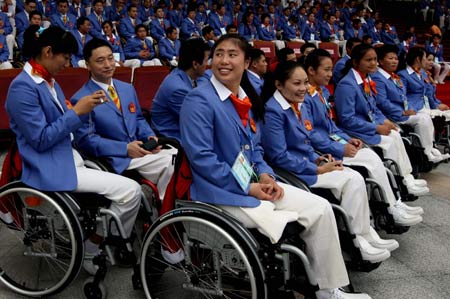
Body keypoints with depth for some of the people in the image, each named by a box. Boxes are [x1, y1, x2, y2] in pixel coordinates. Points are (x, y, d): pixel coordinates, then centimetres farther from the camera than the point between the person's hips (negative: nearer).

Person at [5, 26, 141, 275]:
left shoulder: (48, 81, 13)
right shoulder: (23, 87, -16)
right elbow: (40, 139, -19)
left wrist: (83, 109, 1)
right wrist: (77, 111, -18)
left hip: (68, 157, 10)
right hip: (50, 169, -10)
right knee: (131, 191, -16)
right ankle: (93, 252, 2)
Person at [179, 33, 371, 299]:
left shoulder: (248, 98, 12)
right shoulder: (199, 100, -13)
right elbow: (201, 158, -19)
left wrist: (265, 175, -3)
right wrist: (247, 188, -18)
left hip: (254, 183, 8)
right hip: (221, 190, -8)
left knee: (320, 208, -2)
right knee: (282, 228, -25)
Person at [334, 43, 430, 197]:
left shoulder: (367, 80, 7)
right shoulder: (347, 85, -20)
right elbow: (347, 119, -23)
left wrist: (384, 121, -1)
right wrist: (376, 128, -19)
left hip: (370, 124, 8)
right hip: (355, 131, -8)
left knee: (395, 135, -8)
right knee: (389, 143, -15)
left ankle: (407, 178, -6)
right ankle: (403, 183, -3)